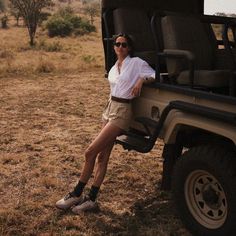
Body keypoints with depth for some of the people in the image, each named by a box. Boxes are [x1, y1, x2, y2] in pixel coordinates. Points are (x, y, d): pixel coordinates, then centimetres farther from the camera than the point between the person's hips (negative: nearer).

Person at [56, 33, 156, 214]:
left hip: (122, 111, -7)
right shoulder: (114, 68, 16)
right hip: (110, 107, 7)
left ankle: (77, 194, 0)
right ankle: (91, 198, 9)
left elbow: (154, 75, -8)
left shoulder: (136, 63, -4)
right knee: (102, 155, 5)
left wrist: (141, 79, -22)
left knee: (90, 152, -12)